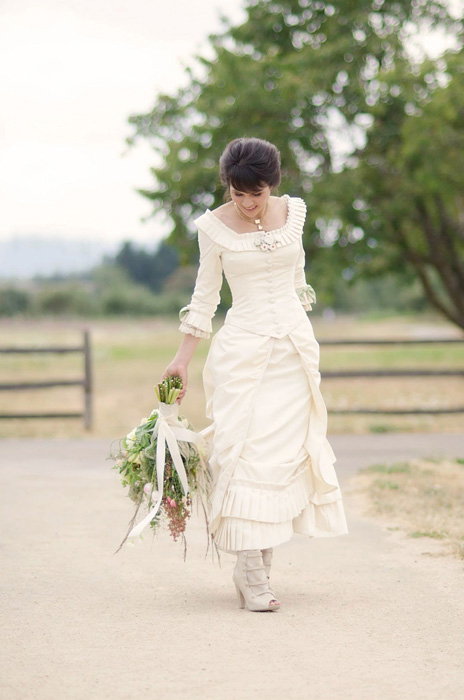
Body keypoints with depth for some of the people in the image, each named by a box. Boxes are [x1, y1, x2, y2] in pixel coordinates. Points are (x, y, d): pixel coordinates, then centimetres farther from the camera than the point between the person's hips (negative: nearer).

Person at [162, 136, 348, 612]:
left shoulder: (293, 212, 5)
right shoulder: (214, 226, -3)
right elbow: (205, 296, 3)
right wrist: (182, 360, 1)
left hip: (294, 346, 3)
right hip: (242, 348, -3)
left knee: (287, 450, 0)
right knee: (246, 452, -10)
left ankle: (259, 560, 10)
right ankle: (251, 573, -10)